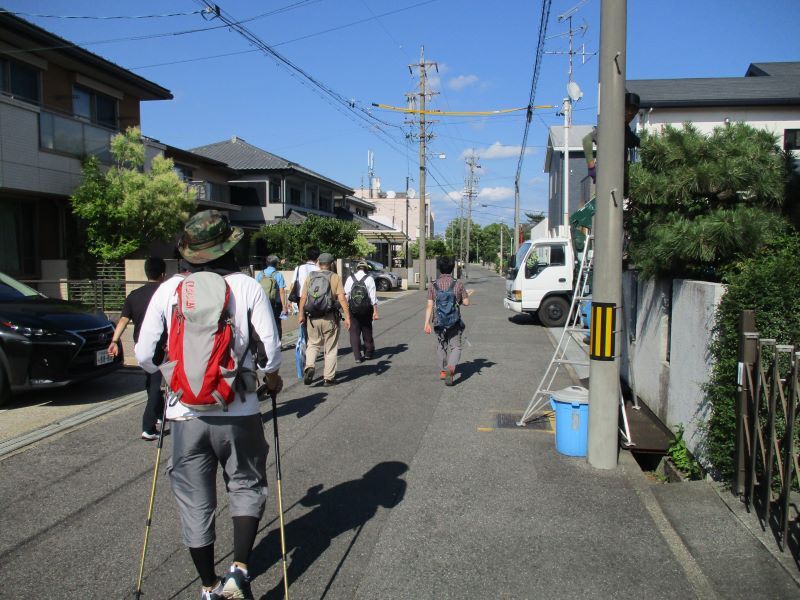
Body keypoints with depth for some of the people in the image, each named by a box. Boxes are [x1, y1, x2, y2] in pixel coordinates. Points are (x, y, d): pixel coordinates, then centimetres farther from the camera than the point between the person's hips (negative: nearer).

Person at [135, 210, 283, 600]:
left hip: (185, 412, 2)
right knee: (246, 487, 19)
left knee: (194, 502, 15)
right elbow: (269, 349, -9)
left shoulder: (167, 290, -2)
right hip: (237, 411, -1)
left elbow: (144, 355, 1)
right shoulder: (247, 287, -7)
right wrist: (271, 378, 12)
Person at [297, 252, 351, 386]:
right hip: (329, 318, -2)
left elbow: (303, 297, -1)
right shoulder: (335, 278, -4)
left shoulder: (310, 277, 4)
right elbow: (342, 299, -12)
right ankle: (329, 378, 13)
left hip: (312, 318, 2)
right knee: (330, 349, 9)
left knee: (313, 344, 19)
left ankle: (309, 366, -4)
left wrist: (301, 314, 7)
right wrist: (347, 317, -10)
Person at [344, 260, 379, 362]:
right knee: (367, 331, 16)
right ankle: (368, 353, 29)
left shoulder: (350, 278, -2)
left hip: (353, 309, 0)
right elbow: (373, 297, -9)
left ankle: (357, 356, 1)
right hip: (366, 308, 0)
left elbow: (346, 295, -1)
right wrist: (375, 312, -5)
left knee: (354, 332, 5)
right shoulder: (369, 279, -6)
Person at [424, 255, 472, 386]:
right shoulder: (458, 284, -6)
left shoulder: (433, 285, -3)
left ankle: (443, 371, 30)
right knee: (455, 347, 3)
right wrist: (466, 295, 20)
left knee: (442, 345, 21)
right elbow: (466, 302, -1)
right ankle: (451, 367, -22)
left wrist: (427, 323, -8)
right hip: (455, 322, -2)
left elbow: (430, 306, -8)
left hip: (439, 322, 2)